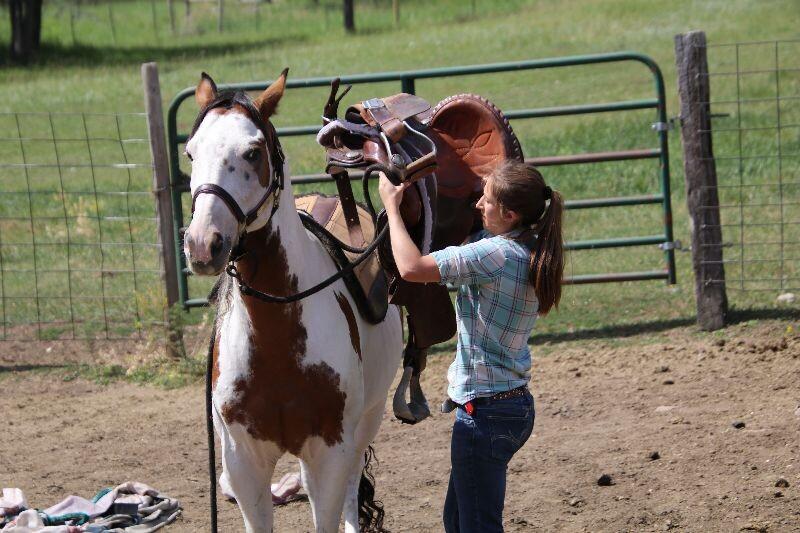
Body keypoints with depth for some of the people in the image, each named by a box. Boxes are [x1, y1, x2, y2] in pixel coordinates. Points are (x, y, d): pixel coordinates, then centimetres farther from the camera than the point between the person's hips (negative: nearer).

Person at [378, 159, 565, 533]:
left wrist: (392, 206, -11)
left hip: (484, 411, -10)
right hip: (516, 404, 10)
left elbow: (412, 268, -24)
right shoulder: (529, 252, 6)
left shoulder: (495, 254, -22)